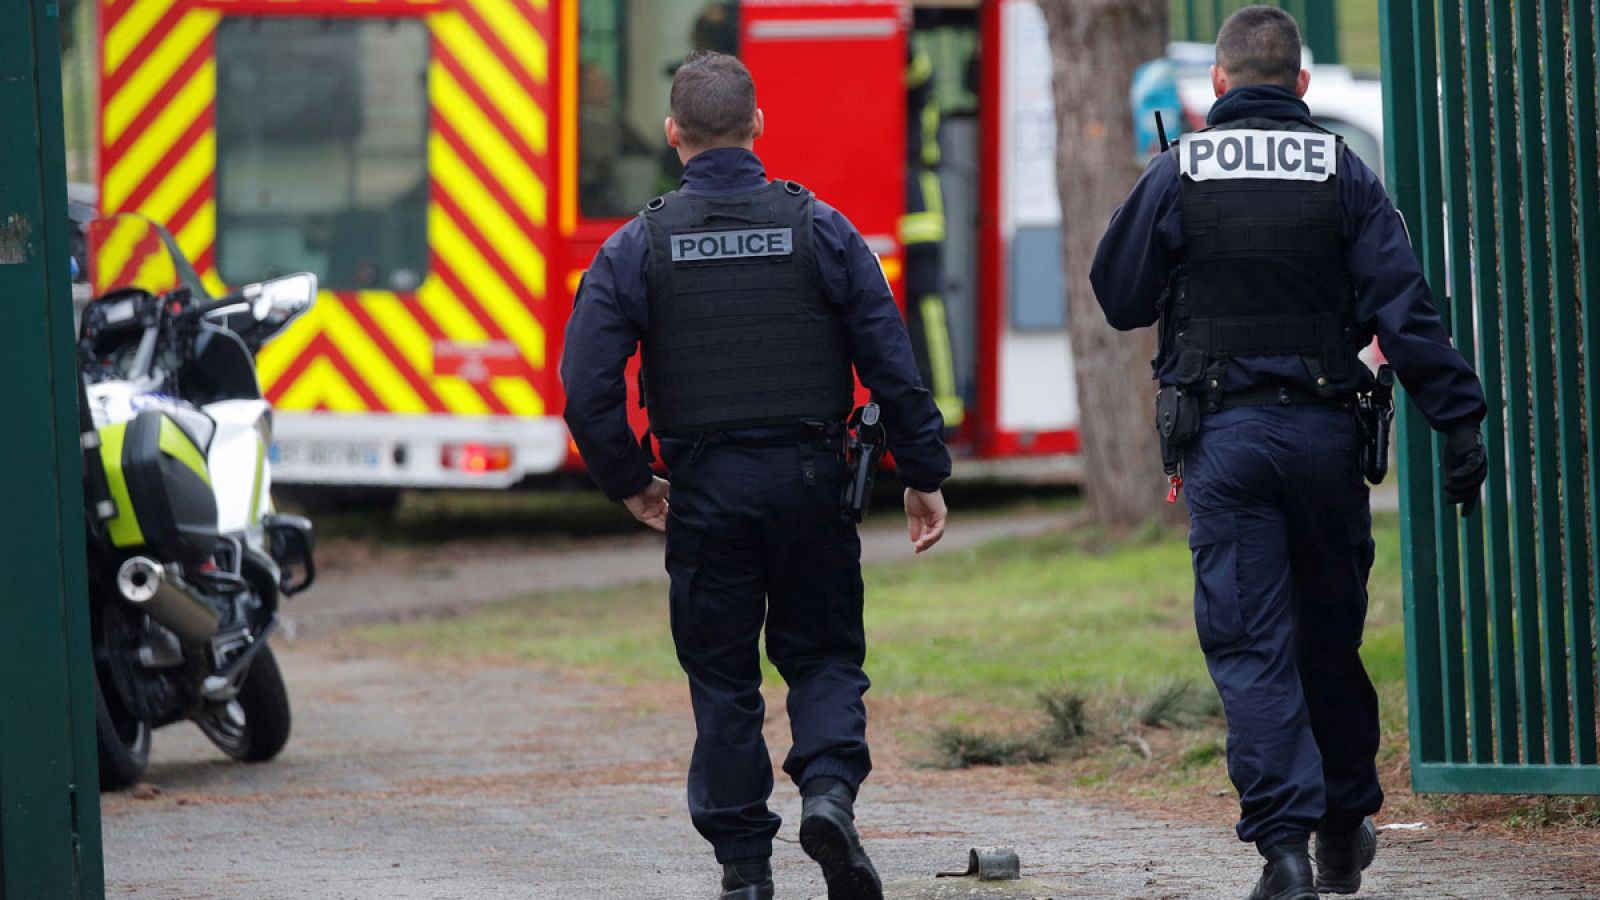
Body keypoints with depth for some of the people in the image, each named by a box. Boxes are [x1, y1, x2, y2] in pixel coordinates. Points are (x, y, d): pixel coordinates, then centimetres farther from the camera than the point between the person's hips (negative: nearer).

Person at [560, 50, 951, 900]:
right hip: (809, 478, 0)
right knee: (822, 650, 13)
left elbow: (587, 385, -5)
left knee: (722, 673, 9)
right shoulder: (819, 229, -1)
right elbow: (892, 364, -2)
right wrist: (923, 474, 7)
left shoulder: (637, 247, -2)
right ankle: (829, 784, -13)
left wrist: (629, 481, 10)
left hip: (705, 487, 0)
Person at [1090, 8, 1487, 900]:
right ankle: (1345, 828, 27)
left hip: (1221, 434, -1)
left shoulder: (1178, 174, -2)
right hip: (1324, 431, 1)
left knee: (1248, 642, -1)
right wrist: (1460, 419, -6)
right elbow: (1405, 309, -6)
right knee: (1331, 633, 15)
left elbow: (1119, 297, 5)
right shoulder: (1343, 174, -1)